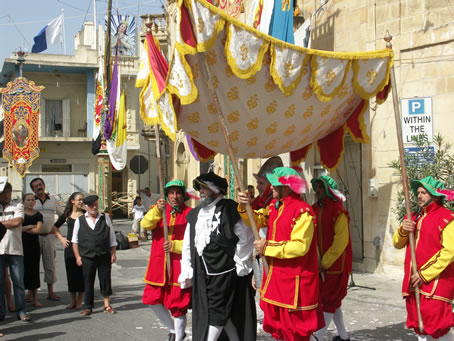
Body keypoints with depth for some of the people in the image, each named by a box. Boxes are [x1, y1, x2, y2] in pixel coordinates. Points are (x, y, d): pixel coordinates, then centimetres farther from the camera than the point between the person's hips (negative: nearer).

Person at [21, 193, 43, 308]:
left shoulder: (38, 215, 7)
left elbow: (38, 230, -6)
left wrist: (24, 229, -6)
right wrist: (30, 226, -9)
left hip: (34, 245, 1)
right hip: (21, 244, -1)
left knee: (34, 270, 3)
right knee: (23, 270, -5)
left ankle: (34, 298, 8)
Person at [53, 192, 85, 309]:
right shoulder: (67, 215, 7)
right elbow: (55, 226, 20)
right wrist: (61, 238, 10)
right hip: (70, 246, 2)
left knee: (81, 272, -1)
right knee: (71, 272, 5)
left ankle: (79, 301, 10)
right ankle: (73, 300, 16)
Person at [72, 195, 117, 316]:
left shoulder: (105, 218, 8)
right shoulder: (80, 220, 4)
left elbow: (112, 237, 10)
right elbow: (75, 240, 7)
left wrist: (113, 253, 5)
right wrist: (77, 256, 1)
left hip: (104, 255, 1)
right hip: (87, 256, -1)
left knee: (105, 279, 5)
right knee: (88, 282, 5)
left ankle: (107, 305, 19)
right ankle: (88, 307, 17)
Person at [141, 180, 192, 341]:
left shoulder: (190, 214, -3)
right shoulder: (157, 211, 7)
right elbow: (145, 225, -13)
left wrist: (174, 245, -21)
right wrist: (157, 211, -30)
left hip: (179, 266, -4)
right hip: (159, 264, 4)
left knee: (177, 305, 2)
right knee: (152, 299, 6)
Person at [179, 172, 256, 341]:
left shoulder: (230, 209, -6)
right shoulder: (194, 214, 14)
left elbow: (245, 238, -7)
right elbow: (188, 245, 17)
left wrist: (240, 263, -7)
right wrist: (186, 270, 12)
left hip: (224, 272, -6)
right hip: (202, 275, 7)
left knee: (217, 312, -4)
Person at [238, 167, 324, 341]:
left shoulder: (302, 211, -20)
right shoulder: (274, 206, 8)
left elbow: (300, 247, -25)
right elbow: (256, 219, 17)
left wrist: (267, 248, -18)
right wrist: (244, 207, -5)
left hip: (294, 280, -9)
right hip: (275, 276, 9)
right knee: (278, 326, 19)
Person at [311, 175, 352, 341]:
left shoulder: (338, 211, -13)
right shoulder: (315, 209, 6)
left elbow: (341, 241, -17)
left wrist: (325, 262, -17)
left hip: (336, 264, -7)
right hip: (320, 265, 7)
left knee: (328, 302, -4)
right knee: (333, 301, 16)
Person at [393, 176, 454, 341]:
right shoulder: (414, 217, 14)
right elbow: (397, 244, 15)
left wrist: (424, 274, -17)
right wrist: (403, 230, -7)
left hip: (436, 281, -7)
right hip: (414, 282, 7)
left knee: (436, 326, -12)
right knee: (420, 326, 11)